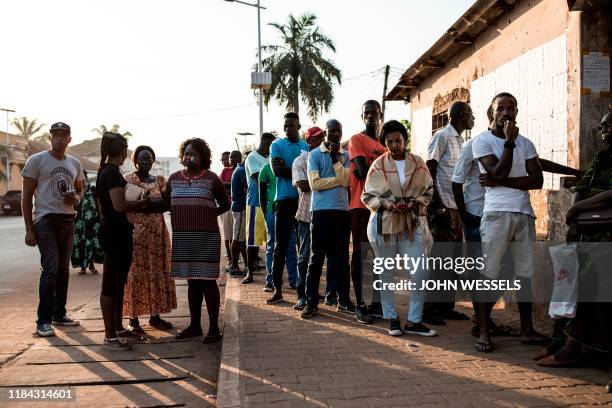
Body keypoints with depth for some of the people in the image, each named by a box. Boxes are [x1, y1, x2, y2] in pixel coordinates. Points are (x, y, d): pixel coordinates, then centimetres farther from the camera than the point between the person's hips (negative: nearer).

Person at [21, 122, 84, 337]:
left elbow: (80, 190, 23)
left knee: (63, 269, 10)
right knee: (50, 269, -10)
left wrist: (77, 199, -3)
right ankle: (43, 320, 0)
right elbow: (26, 196, -3)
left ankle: (59, 314, 22)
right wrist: (29, 229, -9)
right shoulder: (36, 160, -2)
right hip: (45, 220, -5)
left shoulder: (75, 163, 12)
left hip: (68, 220, 5)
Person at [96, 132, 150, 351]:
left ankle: (118, 329, 26)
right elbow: (120, 206, -24)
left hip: (111, 231, 10)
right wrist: (142, 202, -9)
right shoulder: (112, 172, -15)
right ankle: (109, 336, 5)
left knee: (118, 283, 16)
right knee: (111, 284, -3)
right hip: (115, 233, -10)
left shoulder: (105, 171, 15)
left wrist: (137, 204, 13)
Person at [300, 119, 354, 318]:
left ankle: (343, 300, 19)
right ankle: (311, 302, 7)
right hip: (321, 210, -3)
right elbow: (314, 183, -10)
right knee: (317, 257, 0)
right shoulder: (314, 154, 2)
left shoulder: (345, 156, 12)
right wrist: (339, 180, -5)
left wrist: (335, 158, -7)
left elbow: (345, 180, -4)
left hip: (343, 210, 3)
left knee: (342, 257, 9)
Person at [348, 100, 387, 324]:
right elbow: (364, 172, -14)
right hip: (362, 206, -7)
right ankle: (360, 305, 2)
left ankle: (376, 302, 18)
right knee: (360, 254, -3)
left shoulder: (384, 143, 19)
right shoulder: (356, 140, -2)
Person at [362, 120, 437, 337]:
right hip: (384, 223, -1)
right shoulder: (378, 166, -1)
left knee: (421, 272, -5)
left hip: (412, 223, 1)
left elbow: (429, 191, 10)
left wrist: (417, 202, -10)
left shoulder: (418, 163, 3)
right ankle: (392, 318, 22)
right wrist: (385, 204, -14)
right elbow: (367, 196, 3)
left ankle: (414, 321, 10)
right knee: (386, 273, 7)